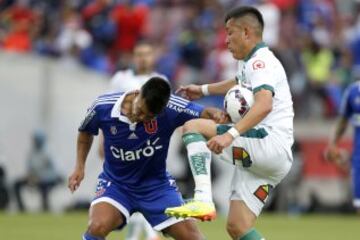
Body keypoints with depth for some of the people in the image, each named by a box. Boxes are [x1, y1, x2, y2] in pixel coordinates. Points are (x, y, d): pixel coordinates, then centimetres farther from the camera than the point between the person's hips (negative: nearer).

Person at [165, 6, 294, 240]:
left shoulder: (260, 61, -8)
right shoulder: (250, 63, 23)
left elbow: (264, 104, -28)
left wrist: (231, 134, -38)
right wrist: (204, 90, 54)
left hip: (270, 144, -10)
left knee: (193, 127, -12)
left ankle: (203, 200, -27)